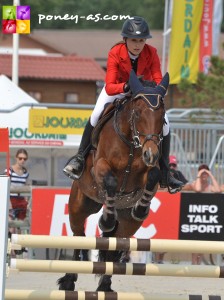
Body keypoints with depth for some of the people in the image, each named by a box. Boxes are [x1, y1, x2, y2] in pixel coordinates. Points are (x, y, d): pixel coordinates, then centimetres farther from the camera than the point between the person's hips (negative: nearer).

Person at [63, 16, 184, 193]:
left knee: (164, 123, -14)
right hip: (117, 88, -2)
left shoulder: (151, 53, -25)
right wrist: (126, 87, -57)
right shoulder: (115, 53, -30)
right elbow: (109, 87, -37)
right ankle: (80, 158, -9)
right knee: (96, 116, -25)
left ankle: (164, 173, -3)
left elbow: (158, 81, -25)